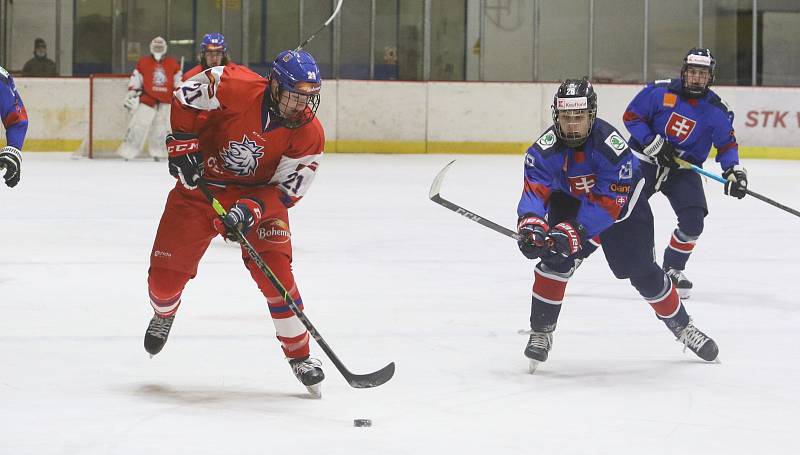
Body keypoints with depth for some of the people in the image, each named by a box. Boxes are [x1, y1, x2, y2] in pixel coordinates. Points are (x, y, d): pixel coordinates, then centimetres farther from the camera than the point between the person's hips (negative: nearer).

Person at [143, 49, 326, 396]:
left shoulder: (309, 135, -18)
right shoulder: (233, 86, -25)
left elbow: (286, 190, -16)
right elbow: (184, 98, -10)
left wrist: (250, 209, -31)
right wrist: (183, 144, -16)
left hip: (259, 194, 0)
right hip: (201, 183, 0)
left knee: (276, 274, -17)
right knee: (166, 273, 0)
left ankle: (300, 356, -2)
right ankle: (164, 314, 37)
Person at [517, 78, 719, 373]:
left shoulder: (610, 145, -35)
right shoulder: (545, 150, -25)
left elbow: (610, 201, -37)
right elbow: (535, 192, -32)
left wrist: (576, 230, -47)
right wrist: (530, 224, -54)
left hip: (623, 206, -2)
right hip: (570, 203, 2)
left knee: (644, 273, 0)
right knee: (556, 260, -21)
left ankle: (682, 326, 22)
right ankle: (541, 332, -8)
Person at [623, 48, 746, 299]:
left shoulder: (716, 110, -6)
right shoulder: (660, 91, -13)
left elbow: (727, 144, 4)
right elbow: (631, 116, -8)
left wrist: (734, 171, -13)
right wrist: (653, 143, -18)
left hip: (683, 168, 2)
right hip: (645, 159, -2)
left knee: (693, 221, -12)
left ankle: (673, 269, 10)